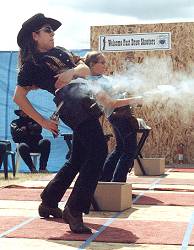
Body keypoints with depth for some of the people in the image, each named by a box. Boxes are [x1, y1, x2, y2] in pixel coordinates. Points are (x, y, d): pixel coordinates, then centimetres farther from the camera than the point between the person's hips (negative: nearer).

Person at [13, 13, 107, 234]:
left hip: (86, 104, 8)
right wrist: (42, 121, -3)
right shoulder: (32, 64, 4)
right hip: (73, 105, -8)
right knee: (98, 152, -19)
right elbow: (18, 97, 0)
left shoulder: (59, 52, 25)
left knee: (77, 160, 16)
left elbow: (86, 69, 19)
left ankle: (48, 203, 29)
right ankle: (74, 211, -19)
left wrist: (73, 71, -4)